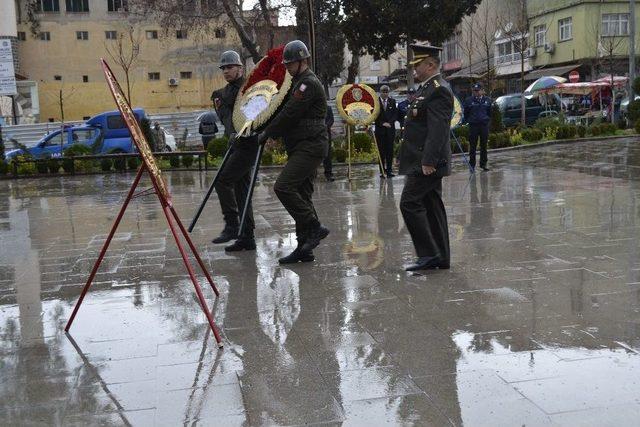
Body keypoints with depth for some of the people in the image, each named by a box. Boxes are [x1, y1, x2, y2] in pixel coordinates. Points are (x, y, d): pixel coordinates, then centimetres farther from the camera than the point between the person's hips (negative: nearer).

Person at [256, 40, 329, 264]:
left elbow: (290, 113, -16)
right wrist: (273, 133, 7)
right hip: (303, 147, 10)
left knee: (283, 187, -18)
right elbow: (289, 113, 23)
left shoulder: (309, 83, -11)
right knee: (301, 195, 8)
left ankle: (315, 228, -9)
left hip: (310, 147, -10)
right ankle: (304, 249, 12)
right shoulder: (300, 82, 21)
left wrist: (267, 133, -8)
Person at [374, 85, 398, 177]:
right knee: (381, 150, -1)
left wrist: (389, 123, -8)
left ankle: (389, 170, 2)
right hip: (380, 129, -2)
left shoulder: (392, 102, 10)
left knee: (390, 150, -1)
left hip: (390, 129, 2)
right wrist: (382, 123, -10)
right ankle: (382, 170, 1)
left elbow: (395, 114, 7)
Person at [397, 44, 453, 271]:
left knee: (410, 203, -10)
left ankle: (429, 254, -5)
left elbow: (437, 130, -22)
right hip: (426, 161, 10)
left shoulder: (439, 90, -14)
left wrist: (428, 161, -25)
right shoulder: (427, 88, 18)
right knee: (432, 207, 11)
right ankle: (441, 258, 16)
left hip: (426, 162, -10)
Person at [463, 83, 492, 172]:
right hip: (473, 125, -2)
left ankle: (483, 164, 17)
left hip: (484, 125, 2)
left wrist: (487, 119, 7)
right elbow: (466, 113, 4)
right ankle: (472, 164, 9)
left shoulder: (487, 100, 4)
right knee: (473, 145, 2)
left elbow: (489, 112, 13)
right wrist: (468, 121, 1)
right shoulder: (469, 100, -3)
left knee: (484, 145, 8)